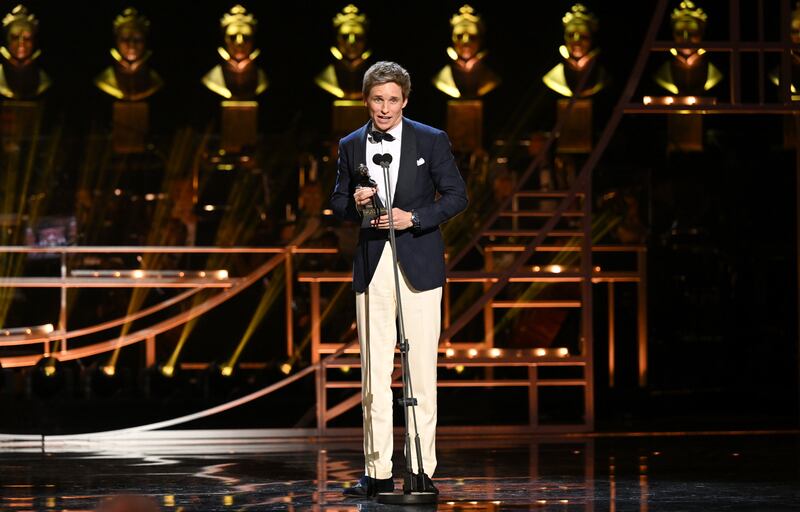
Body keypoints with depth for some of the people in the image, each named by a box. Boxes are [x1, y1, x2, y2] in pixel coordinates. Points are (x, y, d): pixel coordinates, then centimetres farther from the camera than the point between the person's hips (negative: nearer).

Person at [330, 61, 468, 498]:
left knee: (421, 370, -3)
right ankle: (377, 472, 5)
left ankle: (421, 470, 1)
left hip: (418, 264, -3)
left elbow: (456, 195, 0)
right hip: (371, 266, 3)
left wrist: (413, 217, -13)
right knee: (374, 372, 2)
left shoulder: (431, 141, 1)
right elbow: (337, 204, 15)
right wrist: (354, 203, -8)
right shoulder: (351, 146, 9)